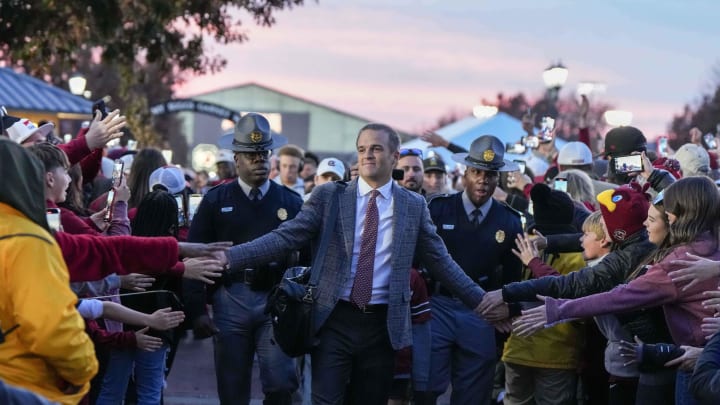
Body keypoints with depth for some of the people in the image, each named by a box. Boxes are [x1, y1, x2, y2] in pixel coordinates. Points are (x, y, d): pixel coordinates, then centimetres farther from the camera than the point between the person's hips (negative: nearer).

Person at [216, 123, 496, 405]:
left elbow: (440, 261, 11)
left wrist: (483, 302, 7)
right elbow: (286, 237, -5)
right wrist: (228, 257, -17)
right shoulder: (329, 196, 2)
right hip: (335, 320, -2)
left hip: (383, 325, 2)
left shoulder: (414, 206, 7)